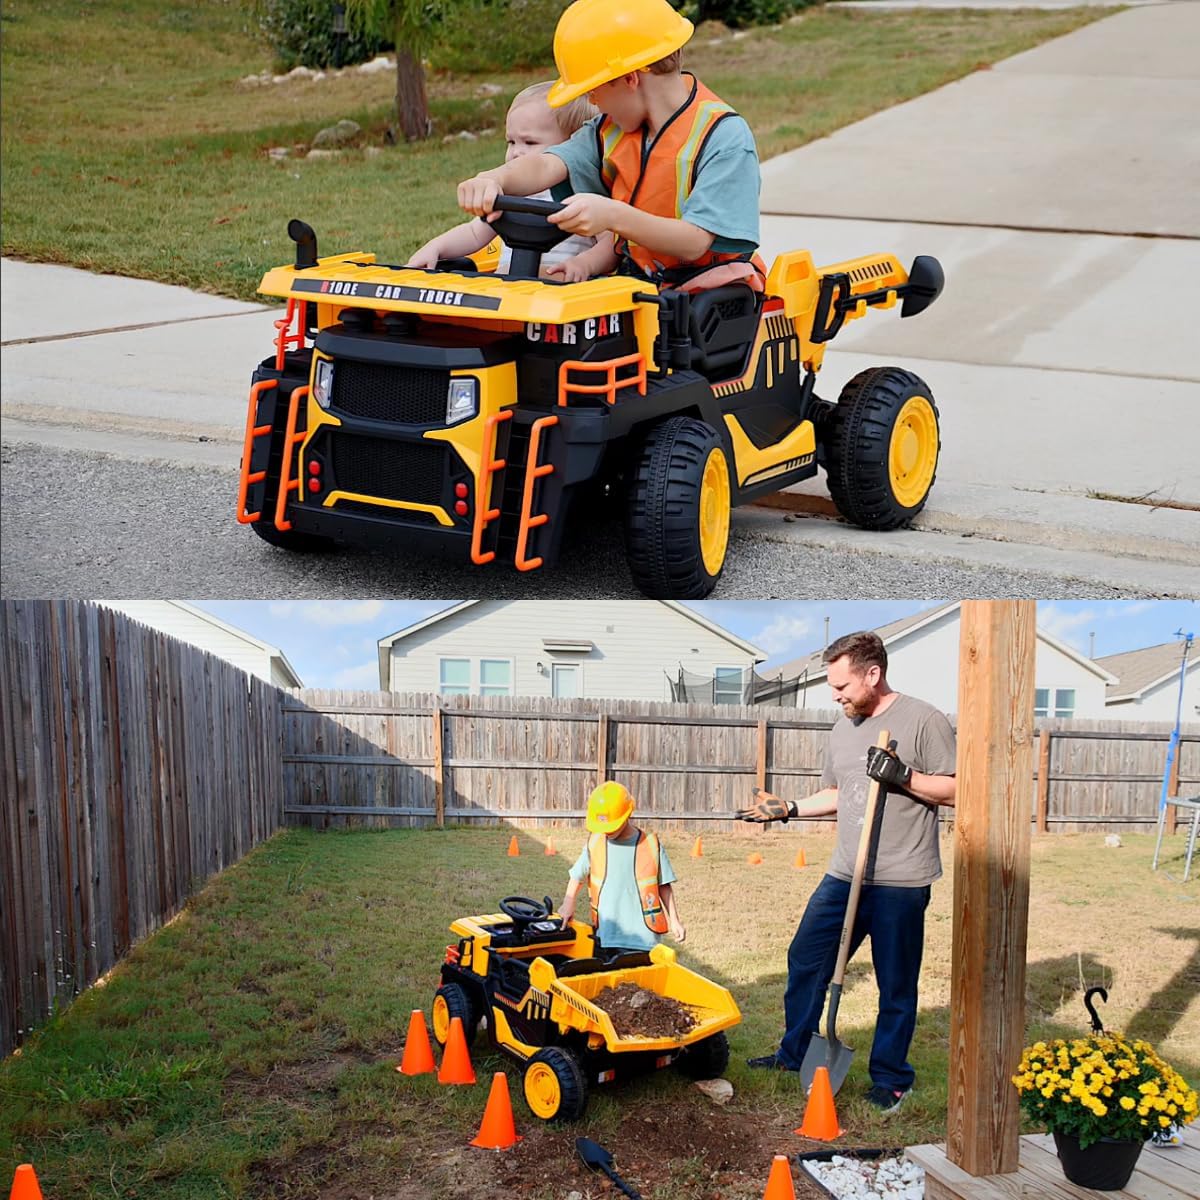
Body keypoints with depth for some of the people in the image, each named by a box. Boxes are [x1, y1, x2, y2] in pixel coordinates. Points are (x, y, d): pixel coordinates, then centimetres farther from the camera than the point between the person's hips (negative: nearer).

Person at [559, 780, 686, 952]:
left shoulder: (650, 845, -4)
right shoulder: (595, 844, 3)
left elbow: (664, 886, 4)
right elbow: (577, 876, 15)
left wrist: (674, 920, 2)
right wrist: (569, 903, 1)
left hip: (643, 938, -2)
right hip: (606, 936, 2)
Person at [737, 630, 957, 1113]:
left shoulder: (923, 719, -10)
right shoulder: (845, 726, 13)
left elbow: (957, 790, -11)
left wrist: (903, 776, -22)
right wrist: (788, 809, 14)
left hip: (901, 881, -7)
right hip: (845, 874, 7)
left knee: (896, 984, 4)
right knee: (805, 958, 12)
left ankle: (890, 1077, 20)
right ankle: (794, 1054, 28)